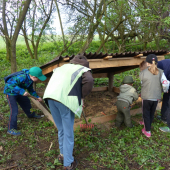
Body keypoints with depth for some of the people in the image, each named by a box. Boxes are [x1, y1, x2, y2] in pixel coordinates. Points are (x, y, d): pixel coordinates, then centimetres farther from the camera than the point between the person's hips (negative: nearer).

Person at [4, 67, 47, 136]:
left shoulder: (30, 79, -5)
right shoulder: (22, 77, -36)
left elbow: (30, 89, 11)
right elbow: (11, 84, -40)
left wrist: (37, 97, 4)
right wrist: (22, 91, -42)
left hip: (18, 92, 9)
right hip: (10, 92, -9)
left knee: (26, 101, 22)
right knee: (14, 110, -12)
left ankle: (30, 114, 51)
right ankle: (11, 129, -2)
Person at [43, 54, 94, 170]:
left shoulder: (64, 66, 28)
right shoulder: (84, 70, 11)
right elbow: (89, 81, -10)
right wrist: (82, 97, 5)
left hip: (50, 97, 6)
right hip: (66, 100, -5)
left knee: (61, 129, 22)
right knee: (68, 132, 9)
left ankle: (63, 154, 37)